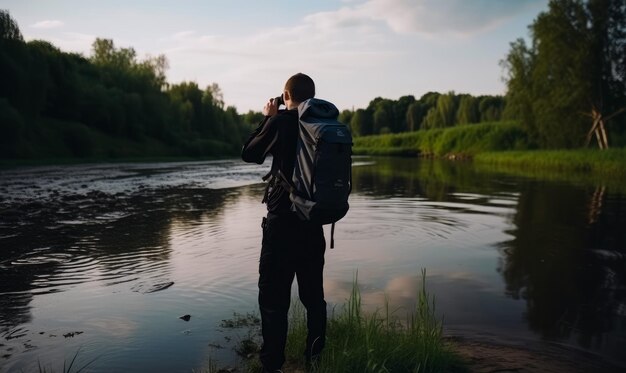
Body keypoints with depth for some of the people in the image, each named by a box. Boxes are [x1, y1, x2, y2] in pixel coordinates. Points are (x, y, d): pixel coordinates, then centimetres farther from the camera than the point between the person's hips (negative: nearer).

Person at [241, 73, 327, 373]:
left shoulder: (280, 122, -9)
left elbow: (249, 154, 4)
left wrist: (267, 118, 13)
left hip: (282, 221, -5)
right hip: (313, 221, 5)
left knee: (274, 297, 1)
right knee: (313, 294, 16)